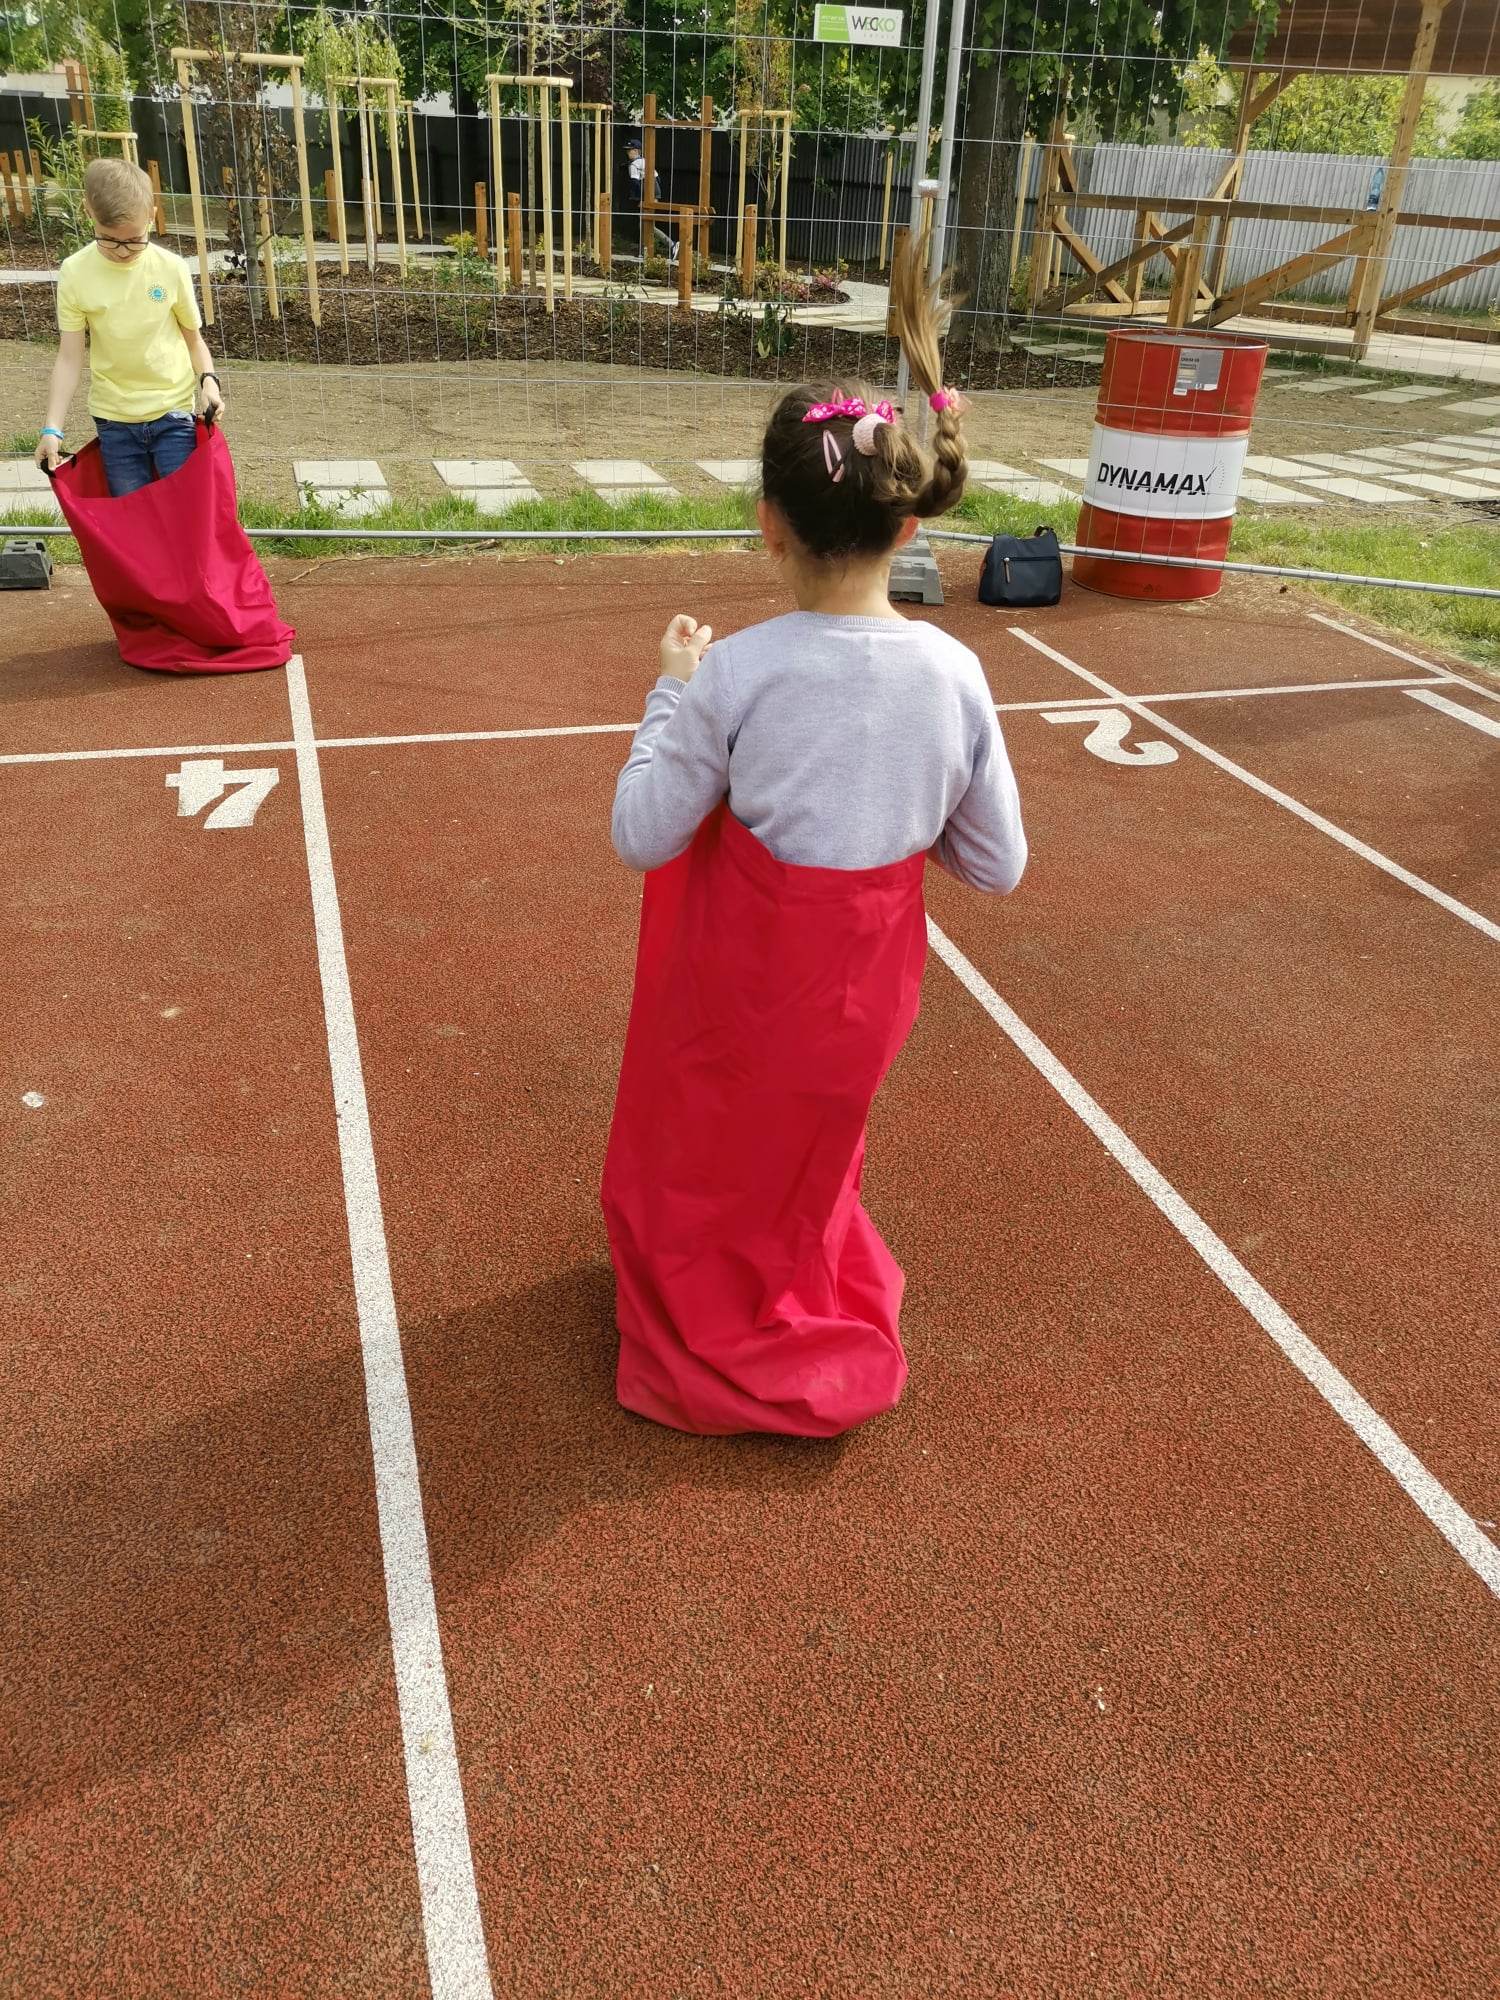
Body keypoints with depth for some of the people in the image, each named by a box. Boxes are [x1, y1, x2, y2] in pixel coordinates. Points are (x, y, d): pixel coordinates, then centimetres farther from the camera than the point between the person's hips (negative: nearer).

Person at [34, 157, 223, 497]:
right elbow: (70, 357, -4)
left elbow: (193, 338, 4)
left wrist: (208, 379, -16)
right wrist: (53, 428, -11)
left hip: (173, 412, -1)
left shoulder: (171, 269, -8)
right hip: (113, 419, 1)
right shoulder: (75, 274, -7)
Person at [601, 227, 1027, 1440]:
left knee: (707, 1160, 26)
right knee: (812, 1156, 32)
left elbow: (642, 838, -14)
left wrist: (672, 692, -5)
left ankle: (722, 1331, 46)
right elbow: (999, 867, -8)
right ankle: (816, 1294, 56)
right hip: (870, 979, 3)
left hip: (741, 978, -3)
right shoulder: (953, 671, -15)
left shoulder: (740, 674, -24)